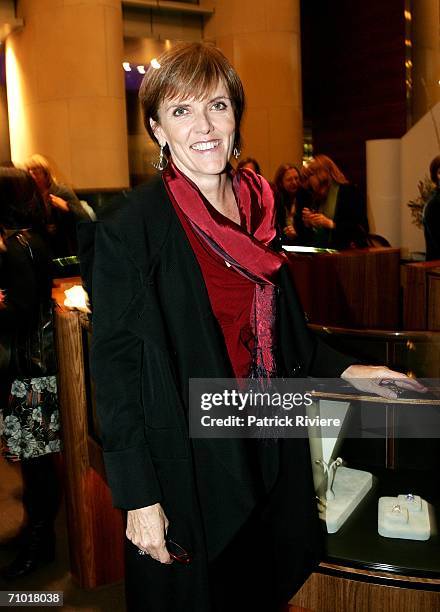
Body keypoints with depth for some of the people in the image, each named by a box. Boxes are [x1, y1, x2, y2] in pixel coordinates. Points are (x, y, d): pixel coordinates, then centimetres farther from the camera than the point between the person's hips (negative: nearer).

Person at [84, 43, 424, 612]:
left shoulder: (253, 207, 4)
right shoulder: (129, 225, -16)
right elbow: (115, 363, -15)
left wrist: (344, 369, 5)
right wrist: (138, 498, -16)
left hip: (267, 452, 6)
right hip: (186, 457, -5)